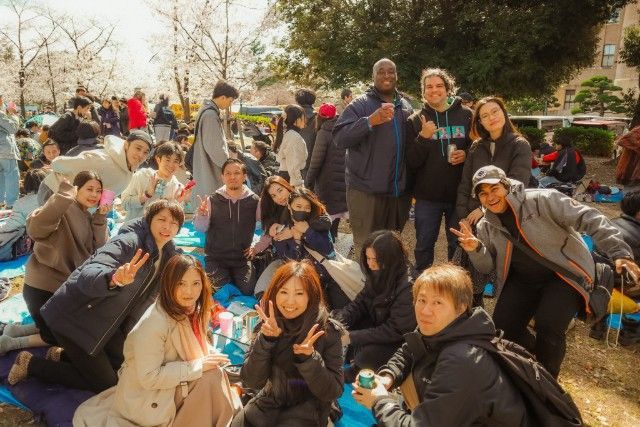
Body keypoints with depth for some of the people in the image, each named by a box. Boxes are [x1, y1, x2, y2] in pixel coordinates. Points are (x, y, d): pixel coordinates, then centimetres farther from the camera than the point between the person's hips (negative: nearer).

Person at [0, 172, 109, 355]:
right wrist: (65, 194, -40)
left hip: (66, 287, 8)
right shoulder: (63, 210, -17)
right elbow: (35, 229, -37)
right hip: (42, 288, -8)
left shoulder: (88, 218, 8)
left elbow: (101, 250, -4)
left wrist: (101, 218, -13)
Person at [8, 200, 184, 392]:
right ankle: (30, 364, 11)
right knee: (105, 383, -3)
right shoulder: (128, 242, -27)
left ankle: (65, 355, 27)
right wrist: (114, 278, -64)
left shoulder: (168, 252, -2)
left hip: (104, 318, 8)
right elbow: (87, 276, -42)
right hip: (74, 316, -8)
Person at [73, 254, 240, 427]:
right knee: (213, 376, -20)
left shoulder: (191, 309, -4)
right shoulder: (154, 322, -28)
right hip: (147, 398, -8)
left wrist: (211, 359, -10)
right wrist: (198, 366, -24)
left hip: (172, 385, 8)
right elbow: (149, 378, -25)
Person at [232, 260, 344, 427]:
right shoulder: (269, 325, -8)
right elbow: (251, 382, -12)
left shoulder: (327, 331, -16)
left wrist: (308, 358, -31)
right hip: (270, 403, 3)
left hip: (308, 410, -3)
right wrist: (266, 340, -26)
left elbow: (333, 392, -16)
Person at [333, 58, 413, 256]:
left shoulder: (405, 106, 14)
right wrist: (371, 120, -27)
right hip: (365, 189, -5)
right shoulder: (360, 104, -4)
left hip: (399, 190, 5)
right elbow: (339, 138, -16)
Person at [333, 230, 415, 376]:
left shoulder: (407, 287, -30)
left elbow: (396, 330, -27)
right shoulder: (378, 275, -9)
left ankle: (354, 373, 5)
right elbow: (360, 303, -2)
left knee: (367, 355, -28)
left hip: (399, 341, -7)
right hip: (376, 323, 7)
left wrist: (352, 337, -28)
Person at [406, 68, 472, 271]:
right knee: (424, 246, 9)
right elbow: (411, 162, -4)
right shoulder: (415, 120, 1)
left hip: (459, 193, 1)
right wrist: (423, 137, -19)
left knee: (458, 245, 13)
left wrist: (466, 154, -11)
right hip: (427, 195, 0)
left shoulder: (465, 115, 2)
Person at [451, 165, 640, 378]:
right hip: (523, 280, 5)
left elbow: (588, 218, -20)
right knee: (502, 326, -6)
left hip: (566, 274, -5)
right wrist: (475, 249, -20)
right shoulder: (486, 226, 0)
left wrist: (618, 252, -29)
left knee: (548, 327, -24)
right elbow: (488, 266, 2)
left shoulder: (541, 200, -17)